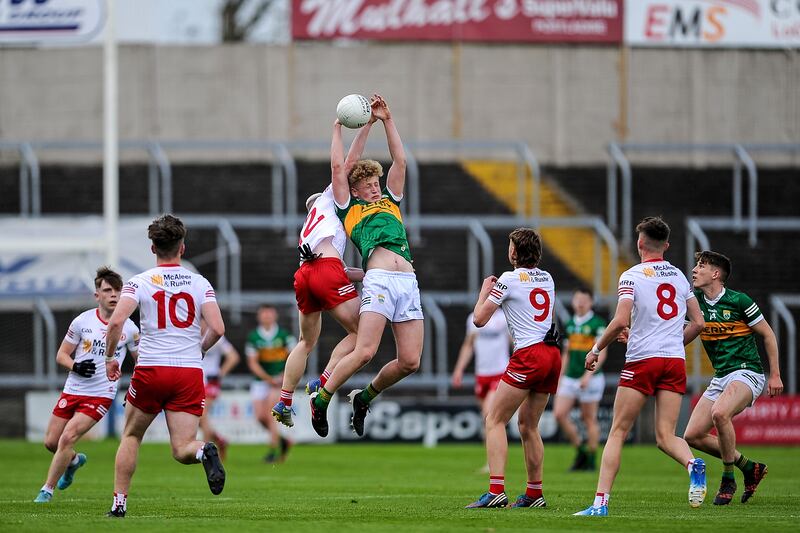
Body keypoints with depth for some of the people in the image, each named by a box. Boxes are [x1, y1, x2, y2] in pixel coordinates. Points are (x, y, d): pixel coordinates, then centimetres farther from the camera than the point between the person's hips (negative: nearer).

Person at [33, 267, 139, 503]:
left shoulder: (129, 328, -2)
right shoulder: (83, 321, -2)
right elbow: (61, 355, 5)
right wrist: (75, 366, -17)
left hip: (101, 395, -3)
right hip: (72, 391, 3)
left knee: (68, 437, -19)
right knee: (51, 442, 5)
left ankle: (47, 490, -6)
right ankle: (74, 460, 40)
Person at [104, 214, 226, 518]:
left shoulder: (140, 282, 0)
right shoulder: (200, 284, 5)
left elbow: (116, 322, -13)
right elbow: (217, 328, -4)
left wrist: (109, 359, 3)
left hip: (150, 370, -1)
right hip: (190, 373, 1)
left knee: (131, 436, 21)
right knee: (182, 450, -2)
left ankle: (119, 502, 16)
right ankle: (204, 451, -36)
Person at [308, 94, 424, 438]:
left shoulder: (390, 201, 29)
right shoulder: (350, 208, 18)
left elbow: (399, 160, 26)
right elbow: (338, 168, 13)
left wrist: (387, 121, 23)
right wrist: (337, 129, 22)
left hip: (408, 281, 5)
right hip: (378, 279, -5)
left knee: (410, 361, -2)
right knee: (365, 351, -18)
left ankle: (366, 397, 21)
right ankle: (321, 398, 0)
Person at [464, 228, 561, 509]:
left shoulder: (509, 280, -6)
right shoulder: (547, 279, 15)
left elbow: (480, 318, -2)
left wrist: (485, 291, 16)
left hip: (528, 355, -7)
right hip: (552, 355, 7)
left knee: (494, 420, -6)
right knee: (528, 424, 16)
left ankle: (496, 490, -19)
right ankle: (535, 493, 16)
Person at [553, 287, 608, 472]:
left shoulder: (597, 324, -7)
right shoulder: (570, 324, 12)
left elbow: (601, 354, -13)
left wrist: (588, 375, -22)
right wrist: (560, 379, 16)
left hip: (591, 378, -6)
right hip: (570, 378, 6)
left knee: (589, 419, 0)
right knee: (559, 414, -5)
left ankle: (590, 461, 8)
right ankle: (580, 450, 11)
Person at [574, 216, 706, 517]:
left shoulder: (632, 276, -3)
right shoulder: (679, 277, 14)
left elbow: (620, 322, -13)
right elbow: (698, 323, 16)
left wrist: (596, 350, 0)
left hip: (642, 360, -4)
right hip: (675, 361, 4)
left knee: (618, 432, 2)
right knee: (665, 436, 2)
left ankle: (601, 502, -4)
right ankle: (693, 464, -30)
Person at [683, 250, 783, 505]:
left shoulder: (739, 301, -10)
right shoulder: (694, 302, 5)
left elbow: (768, 334, -2)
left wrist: (775, 375, -4)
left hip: (747, 372, -7)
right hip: (720, 377, 7)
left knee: (719, 413, -35)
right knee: (693, 436, -1)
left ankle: (728, 479, -17)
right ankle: (750, 468, 16)